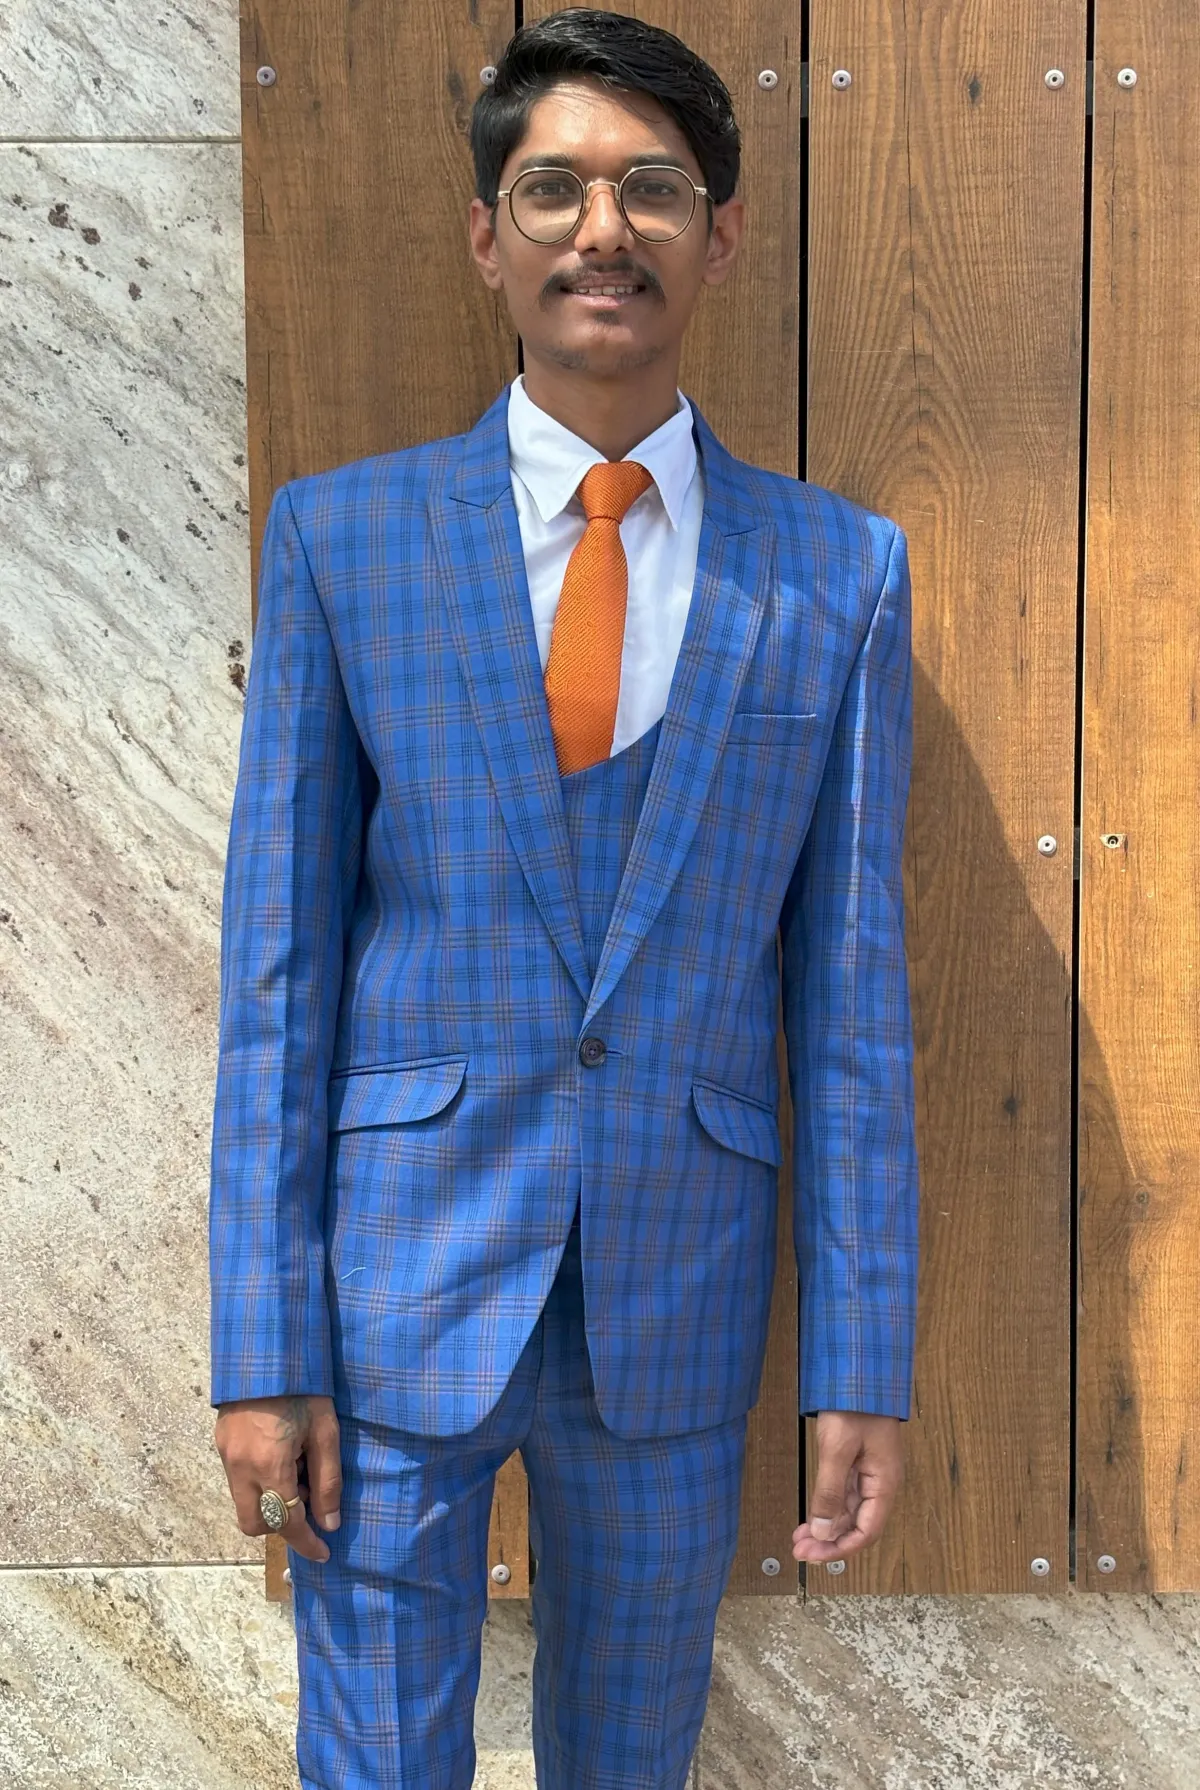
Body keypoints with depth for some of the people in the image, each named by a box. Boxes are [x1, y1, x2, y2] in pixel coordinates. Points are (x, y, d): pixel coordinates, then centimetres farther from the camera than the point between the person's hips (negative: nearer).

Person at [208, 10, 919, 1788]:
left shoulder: (839, 571, 0)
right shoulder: (343, 538, -3)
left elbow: (850, 987, 1)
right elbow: (279, 958, -4)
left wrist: (861, 1364, 0)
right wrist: (260, 1352, -7)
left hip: (674, 1302, 2)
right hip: (397, 1282, -1)